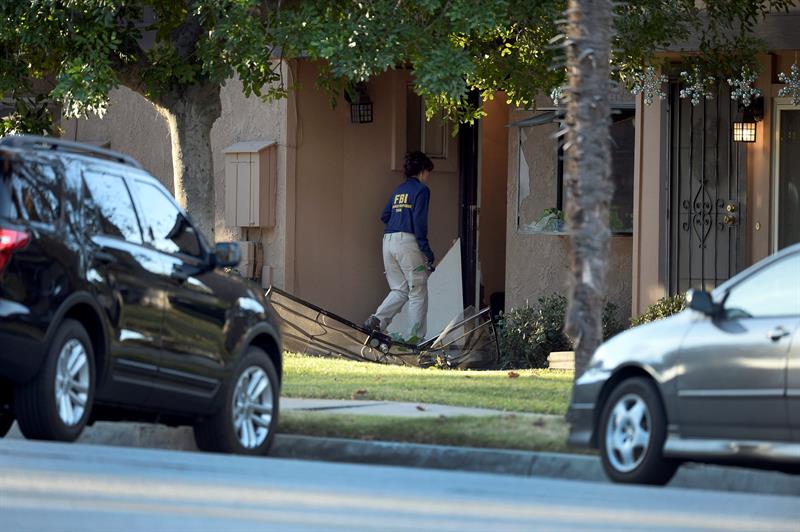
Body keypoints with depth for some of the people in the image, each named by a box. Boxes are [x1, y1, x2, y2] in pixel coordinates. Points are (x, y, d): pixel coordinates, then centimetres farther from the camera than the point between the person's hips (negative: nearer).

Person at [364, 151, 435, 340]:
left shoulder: (399, 190, 19)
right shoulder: (421, 190, -3)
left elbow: (384, 216, 15)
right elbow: (419, 221, -11)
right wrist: (426, 250, -11)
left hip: (388, 241, 7)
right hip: (407, 242, -7)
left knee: (399, 290, 12)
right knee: (418, 292, 2)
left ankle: (377, 320, -8)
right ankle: (415, 336, 0)